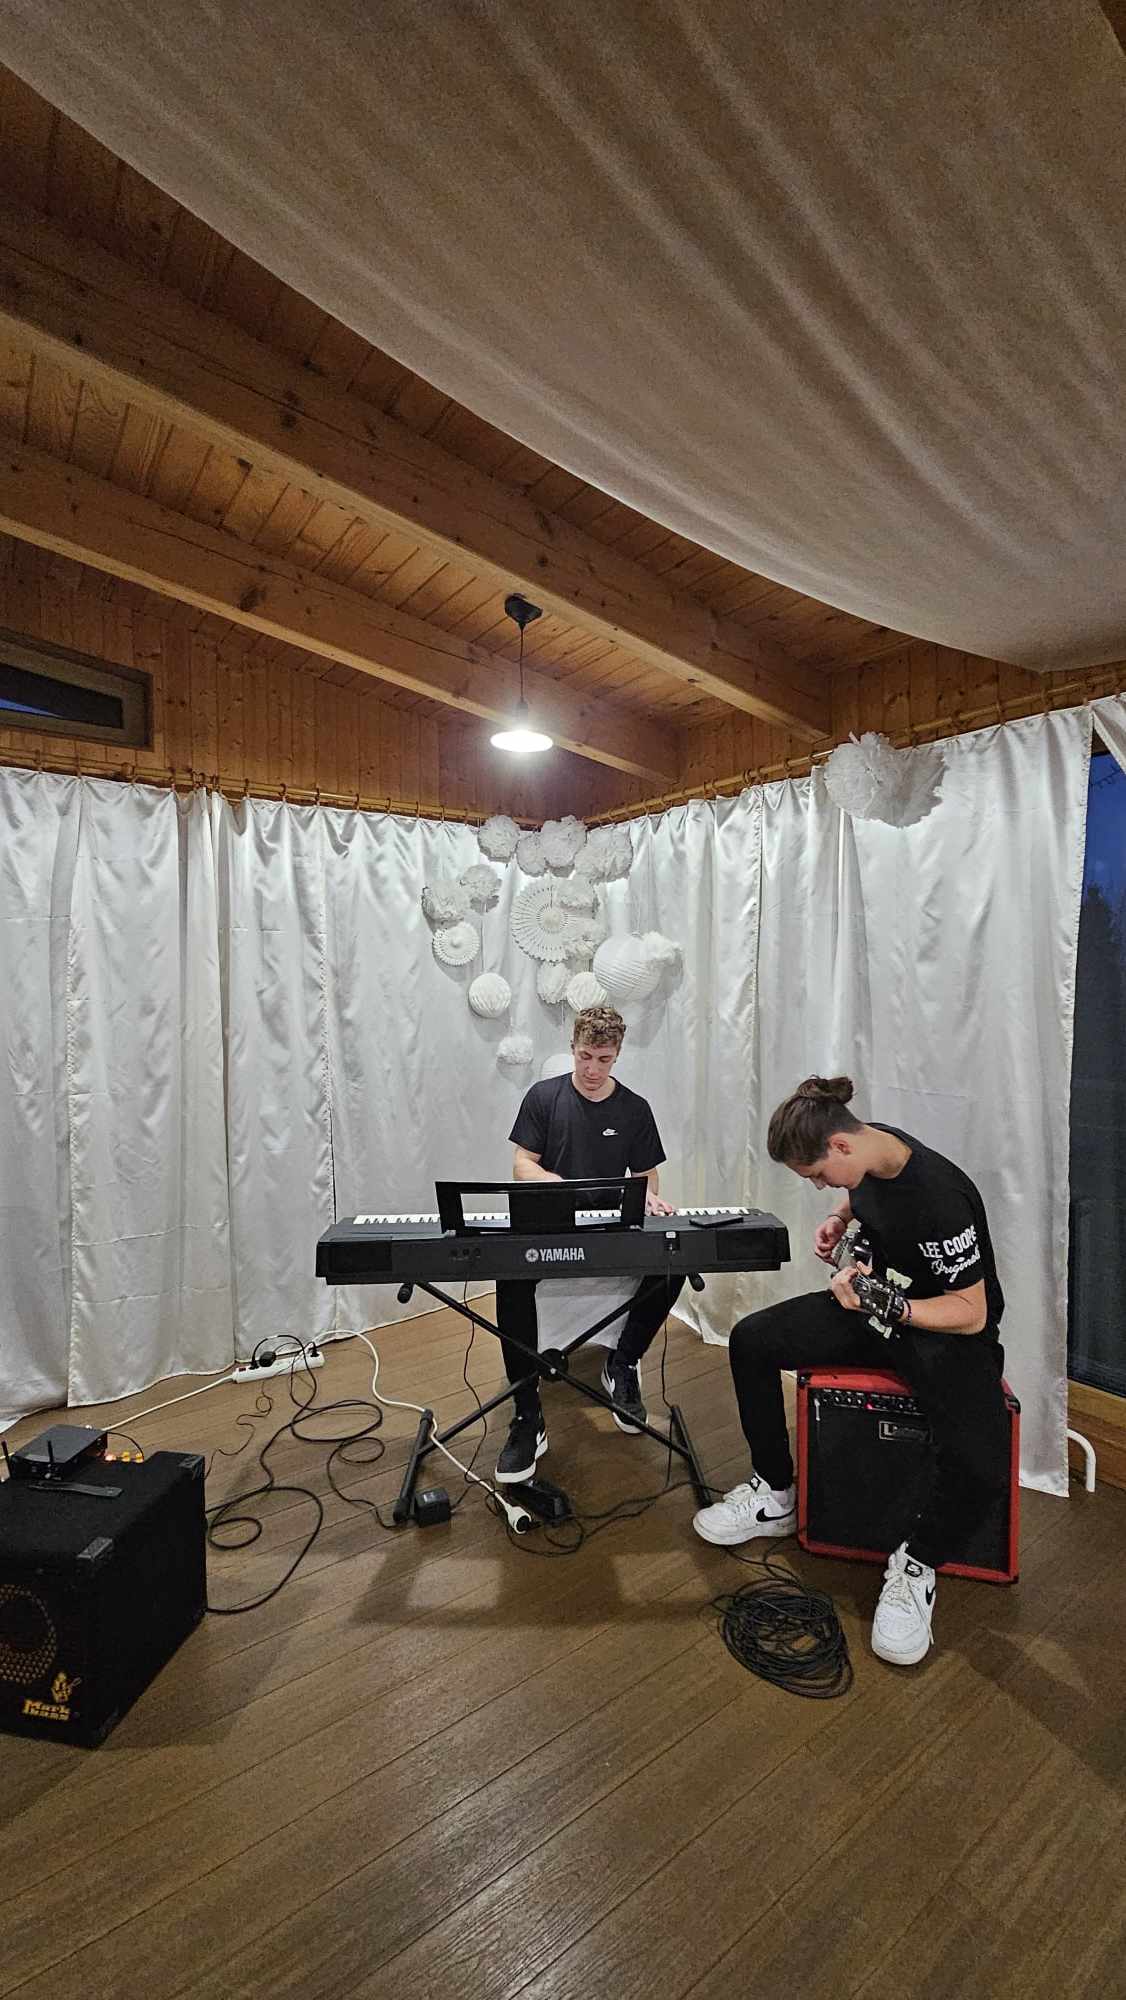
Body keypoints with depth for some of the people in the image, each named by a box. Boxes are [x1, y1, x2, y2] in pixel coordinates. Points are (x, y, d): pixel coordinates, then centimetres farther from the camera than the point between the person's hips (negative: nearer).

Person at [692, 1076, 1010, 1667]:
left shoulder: (940, 1200, -33)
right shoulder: (866, 1148, -10)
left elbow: (971, 1313, -24)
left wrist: (885, 1308, -35)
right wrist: (839, 1217, -2)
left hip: (948, 1330, -6)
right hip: (873, 1297, 7)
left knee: (980, 1463, -31)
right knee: (751, 1340, -7)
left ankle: (916, 1566, 1)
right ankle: (774, 1497, 11)